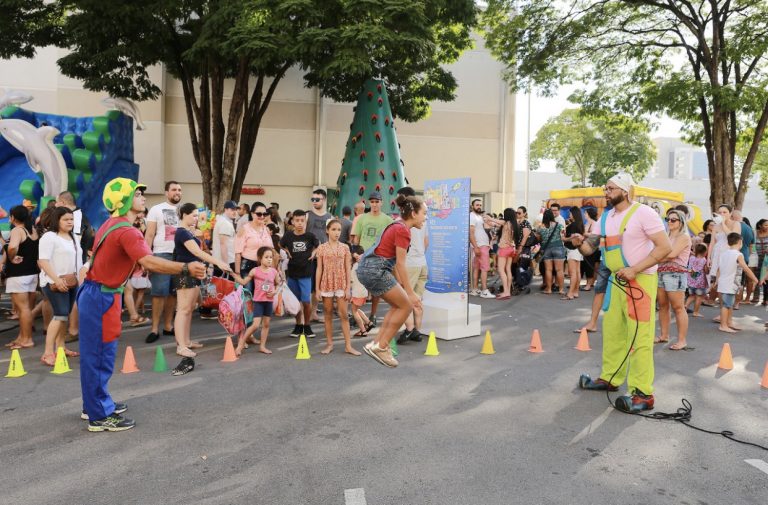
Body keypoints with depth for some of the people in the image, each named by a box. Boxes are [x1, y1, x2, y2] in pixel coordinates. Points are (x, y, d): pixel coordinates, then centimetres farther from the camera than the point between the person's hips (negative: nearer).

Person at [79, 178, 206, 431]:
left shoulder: (112, 225, 11)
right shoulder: (126, 231, -21)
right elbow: (149, 262, -34)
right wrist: (186, 268, -37)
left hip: (99, 294, 10)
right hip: (101, 297, -10)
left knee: (101, 353, 18)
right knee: (98, 355, -1)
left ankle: (97, 404, 31)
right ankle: (99, 417, 8)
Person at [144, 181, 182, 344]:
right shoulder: (156, 210, 3)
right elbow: (149, 235, -1)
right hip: (162, 255, -4)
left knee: (173, 292, 7)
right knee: (159, 292, -5)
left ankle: (168, 326, 17)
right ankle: (155, 329, 1)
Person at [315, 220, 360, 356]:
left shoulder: (344, 247, 1)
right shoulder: (322, 248, 0)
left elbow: (348, 269, 1)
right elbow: (319, 269, 1)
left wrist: (348, 288, -4)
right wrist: (317, 288, -1)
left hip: (341, 284, 0)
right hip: (326, 284, 0)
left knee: (344, 315, 2)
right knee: (328, 315, 8)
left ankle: (348, 345, 6)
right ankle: (329, 343, 18)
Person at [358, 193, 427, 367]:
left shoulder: (398, 226, 17)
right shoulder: (403, 230, -13)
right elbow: (400, 264, -15)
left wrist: (400, 285, 20)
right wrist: (410, 293, -12)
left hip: (369, 268, 10)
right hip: (375, 270, -10)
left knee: (398, 305, 17)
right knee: (406, 306, 0)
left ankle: (377, 343, 17)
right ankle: (381, 347, 4)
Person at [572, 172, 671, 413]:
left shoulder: (643, 213, -13)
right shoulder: (606, 217, 10)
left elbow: (665, 247, -17)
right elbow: (591, 247, 11)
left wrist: (634, 269, -23)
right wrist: (579, 244, -13)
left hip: (640, 281, -8)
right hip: (616, 280, 8)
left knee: (638, 338, -7)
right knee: (612, 332, 15)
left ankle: (642, 394, -1)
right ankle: (610, 378, 29)